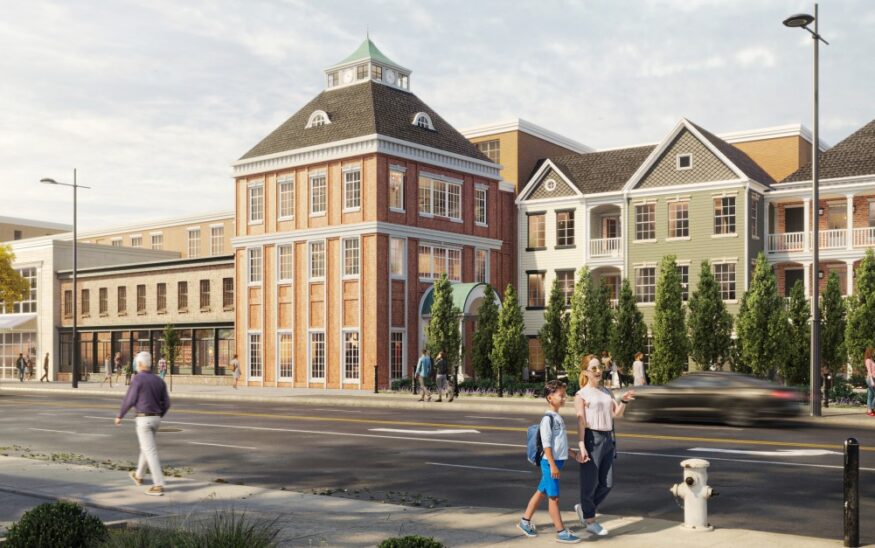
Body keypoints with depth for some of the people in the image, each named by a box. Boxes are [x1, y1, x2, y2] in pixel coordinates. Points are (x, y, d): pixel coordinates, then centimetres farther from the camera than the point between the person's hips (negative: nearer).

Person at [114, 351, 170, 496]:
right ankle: (138, 476, 45)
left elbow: (129, 400, -11)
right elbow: (166, 403, 8)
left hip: (143, 420, -7)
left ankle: (159, 486, -9)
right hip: (155, 419, 7)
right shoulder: (159, 380, 7)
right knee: (146, 447, 27)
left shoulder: (138, 379, -13)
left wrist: (119, 416, 5)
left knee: (150, 452, -6)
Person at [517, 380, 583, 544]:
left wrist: (574, 453, 19)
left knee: (541, 492, 16)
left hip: (557, 462, 9)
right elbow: (546, 444, -19)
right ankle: (561, 532, 3)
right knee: (554, 497, -2)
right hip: (550, 463, -9)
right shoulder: (548, 418, -16)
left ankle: (525, 521, 28)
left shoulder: (558, 418, 13)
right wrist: (552, 465, -21)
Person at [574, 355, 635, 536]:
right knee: (590, 482, 3)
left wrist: (624, 401, -12)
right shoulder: (581, 395, -4)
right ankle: (591, 521, 18)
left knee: (607, 483, 9)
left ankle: (583, 508, 30)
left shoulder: (607, 392, 15)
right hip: (592, 438, -6)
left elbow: (617, 413, 7)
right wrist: (582, 446, -18)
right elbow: (581, 421, -11)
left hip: (607, 438, 6)